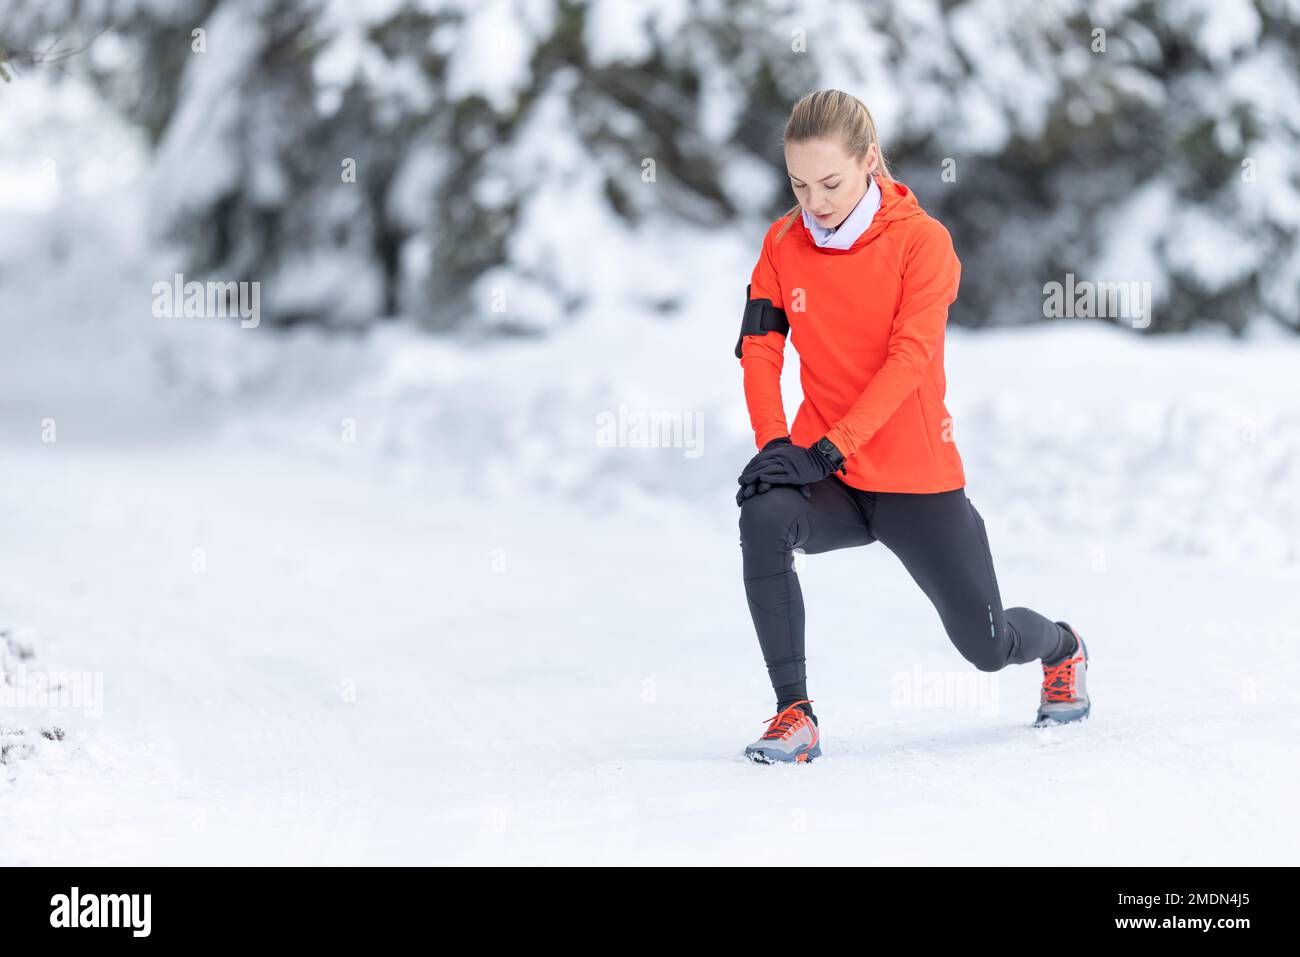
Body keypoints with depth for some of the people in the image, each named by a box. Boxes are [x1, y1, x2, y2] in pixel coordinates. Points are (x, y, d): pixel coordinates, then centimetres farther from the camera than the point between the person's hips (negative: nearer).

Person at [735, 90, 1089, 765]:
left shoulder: (921, 240, -10)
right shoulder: (783, 245, 2)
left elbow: (908, 357, -19)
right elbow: (759, 349, -3)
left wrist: (832, 445, -29)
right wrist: (775, 444, -20)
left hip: (916, 478, -2)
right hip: (830, 479, 2)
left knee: (987, 646, 3)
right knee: (764, 517, -32)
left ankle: (1062, 648, 42)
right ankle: (794, 714, -25)